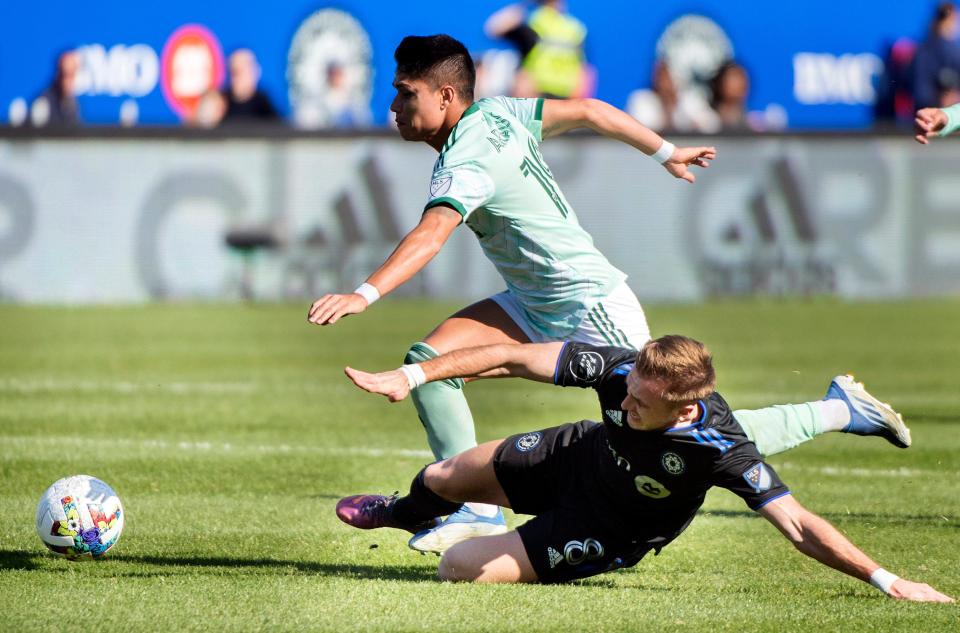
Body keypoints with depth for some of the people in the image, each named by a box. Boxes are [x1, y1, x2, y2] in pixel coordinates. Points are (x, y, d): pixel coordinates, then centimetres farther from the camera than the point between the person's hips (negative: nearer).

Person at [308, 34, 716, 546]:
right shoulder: (497, 114, 0)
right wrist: (667, 154, 19)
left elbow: (431, 235, -42)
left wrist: (365, 294, -54)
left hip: (594, 309, -9)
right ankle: (480, 508, -10)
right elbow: (588, 112, 8)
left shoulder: (466, 162, -25)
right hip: (534, 307, 9)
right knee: (431, 359, -7)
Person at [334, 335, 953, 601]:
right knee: (441, 479, 21)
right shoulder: (628, 372, -33)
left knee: (463, 566, -14)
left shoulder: (721, 451, -42)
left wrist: (887, 579, -48)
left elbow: (799, 526, -41)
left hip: (610, 534, -4)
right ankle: (402, 513, 61)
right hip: (579, 456, 4)